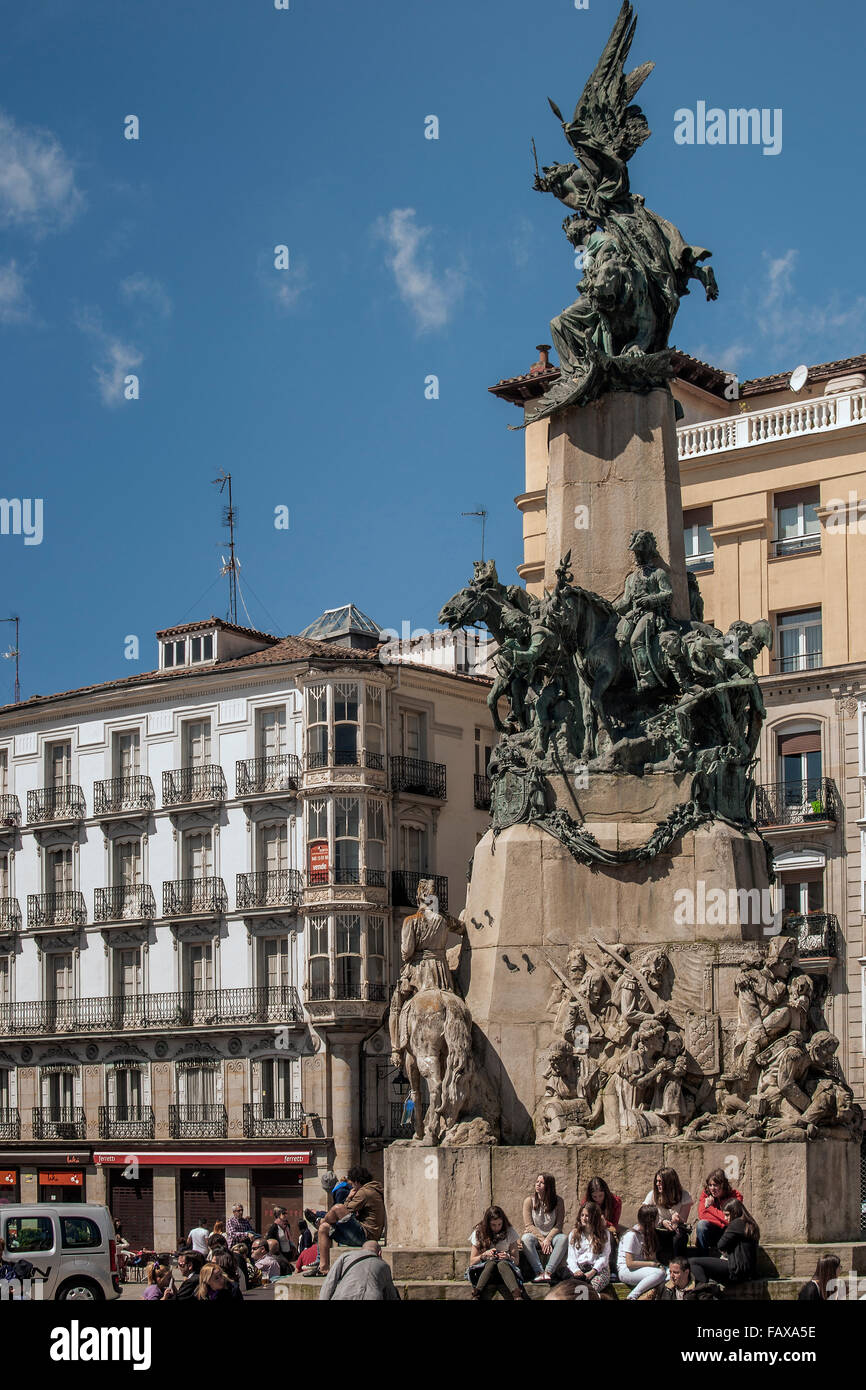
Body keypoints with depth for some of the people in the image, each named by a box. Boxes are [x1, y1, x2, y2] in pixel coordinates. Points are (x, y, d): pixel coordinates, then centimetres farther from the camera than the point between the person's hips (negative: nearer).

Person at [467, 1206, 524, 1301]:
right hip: (484, 1270, 0)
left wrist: (508, 1257, -22)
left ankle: (517, 1296, -57)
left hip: (505, 1268, 0)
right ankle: (476, 1295, -48)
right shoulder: (478, 1233, 2)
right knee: (491, 1263, -34)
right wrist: (484, 1255, -17)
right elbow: (472, 1262, 2)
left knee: (502, 1264, -36)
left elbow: (516, 1261, 0)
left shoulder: (510, 1233, 1)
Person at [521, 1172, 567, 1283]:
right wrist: (541, 1240, -17)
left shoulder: (558, 1201, -1)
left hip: (551, 1236, 0)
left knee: (563, 1238, -32)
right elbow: (528, 1225, -6)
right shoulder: (529, 1201, -2)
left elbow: (559, 1225, -5)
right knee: (526, 1238, -34)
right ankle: (539, 1272, -39)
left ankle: (548, 1272, -39)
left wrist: (548, 1239, -20)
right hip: (535, 1235, 0)